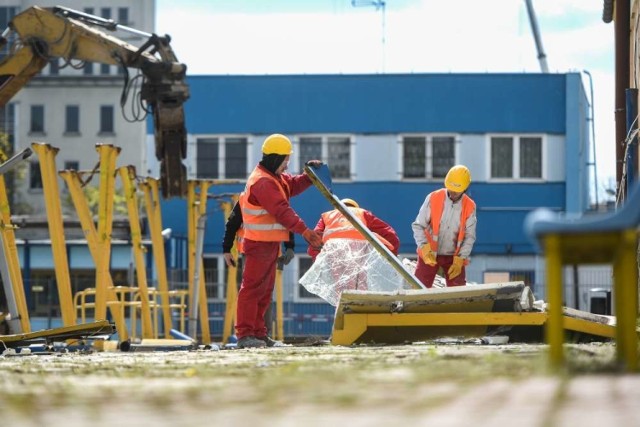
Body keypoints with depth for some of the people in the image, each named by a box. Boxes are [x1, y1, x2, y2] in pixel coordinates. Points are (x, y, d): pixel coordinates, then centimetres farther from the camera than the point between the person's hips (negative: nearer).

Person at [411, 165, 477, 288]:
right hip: (430, 254, -1)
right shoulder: (433, 198, -11)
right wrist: (424, 247, -24)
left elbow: (469, 236, -3)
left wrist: (459, 260, -12)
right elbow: (418, 226, -8)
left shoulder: (469, 207, -7)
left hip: (454, 257, 1)